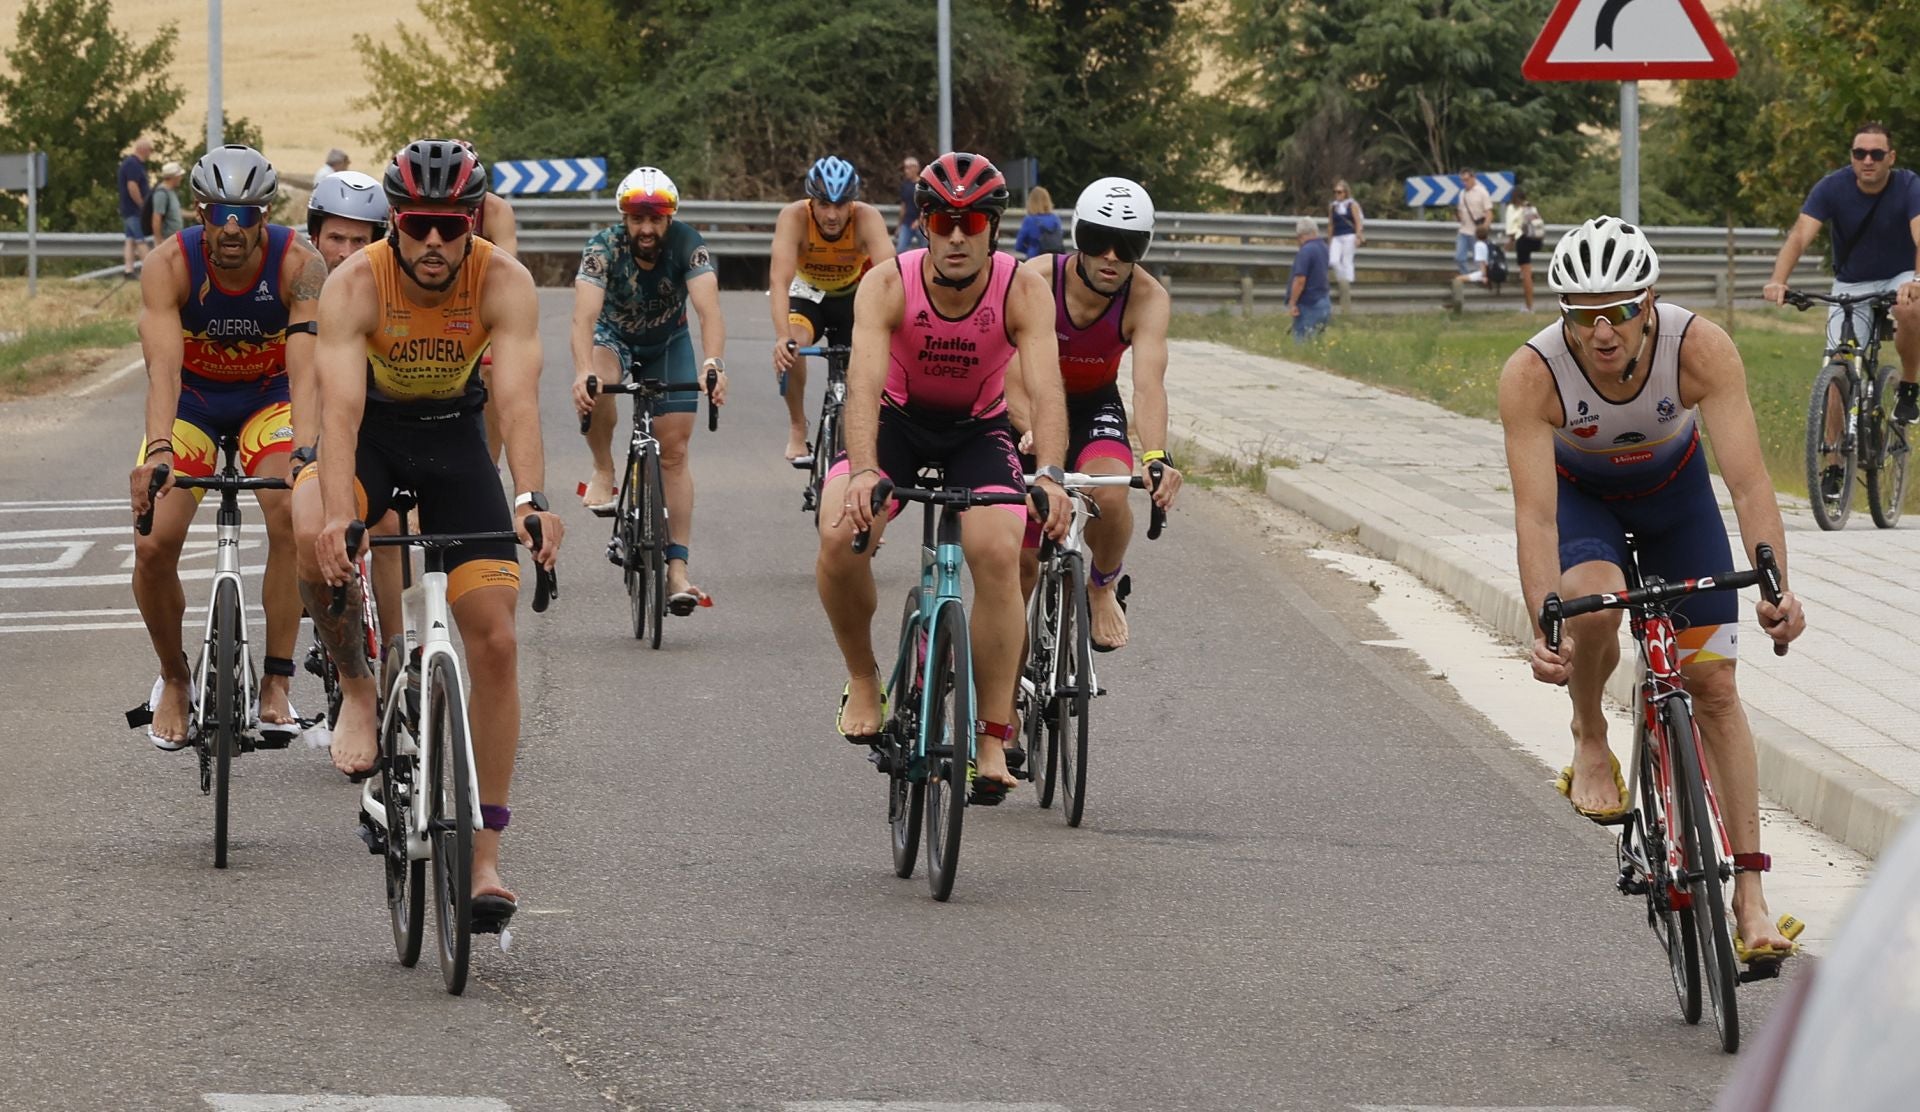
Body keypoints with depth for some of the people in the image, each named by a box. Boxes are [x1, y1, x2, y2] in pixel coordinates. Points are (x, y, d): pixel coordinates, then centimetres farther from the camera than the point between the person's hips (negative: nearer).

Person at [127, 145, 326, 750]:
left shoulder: (298, 266, -27)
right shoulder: (169, 266, -26)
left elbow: (305, 370, -37)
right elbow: (163, 367, -37)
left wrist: (306, 453, -54)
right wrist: (158, 449, -54)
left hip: (268, 396, -1)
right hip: (192, 398, 1)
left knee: (291, 514, -28)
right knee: (153, 546, -15)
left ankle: (276, 683, -15)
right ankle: (173, 679, 12)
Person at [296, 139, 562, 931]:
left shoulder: (504, 283, -25)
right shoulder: (356, 285, -27)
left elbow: (518, 397, -36)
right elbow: (340, 404, -38)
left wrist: (532, 500, -53)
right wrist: (337, 514, -54)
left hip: (454, 435, 1)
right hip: (371, 430, -1)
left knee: (495, 643, -7)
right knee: (315, 539, -36)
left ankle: (485, 856, 0)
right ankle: (357, 688, -8)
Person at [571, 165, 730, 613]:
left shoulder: (687, 244, -28)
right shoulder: (604, 248, -29)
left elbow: (709, 310, -39)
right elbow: (585, 315, -41)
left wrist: (713, 365, -57)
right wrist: (582, 372, -59)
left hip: (668, 343, 1)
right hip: (615, 336, -1)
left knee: (674, 451, -7)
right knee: (597, 386, -36)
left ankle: (677, 568, -6)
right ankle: (603, 474, -13)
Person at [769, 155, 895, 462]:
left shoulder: (867, 218, -31)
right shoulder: (794, 218, -31)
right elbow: (779, 280, -40)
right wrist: (783, 337, -55)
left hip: (852, 294, 1)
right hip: (806, 291, -1)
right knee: (792, 345, -30)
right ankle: (797, 428, -10)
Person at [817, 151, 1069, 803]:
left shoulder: (1022, 292, -23)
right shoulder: (888, 286, -25)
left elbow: (1044, 387, -34)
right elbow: (864, 382, -37)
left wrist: (1049, 475, -52)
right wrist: (862, 472, -55)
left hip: (978, 431, 0)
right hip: (897, 422, 0)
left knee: (999, 554, -24)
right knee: (840, 535, -27)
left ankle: (994, 741, -15)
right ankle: (862, 680, 0)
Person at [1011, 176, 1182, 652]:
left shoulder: (1148, 299, -26)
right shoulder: (1036, 279, -28)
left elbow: (1149, 384, -38)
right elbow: (1012, 374, -34)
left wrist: (1156, 458, -56)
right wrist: (1032, 432, -54)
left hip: (1095, 406, 0)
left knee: (1112, 496, -31)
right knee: (1021, 558, -2)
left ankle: (1105, 586, 1)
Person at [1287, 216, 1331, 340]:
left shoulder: (1306, 251, -19)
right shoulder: (1323, 248, 11)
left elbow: (1300, 280, -23)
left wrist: (1292, 303, -17)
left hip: (1308, 306, -9)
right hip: (1324, 304, 9)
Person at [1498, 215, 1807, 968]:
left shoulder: (1701, 348, -34)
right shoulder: (1531, 375, -35)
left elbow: (1748, 480, -38)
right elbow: (1534, 512, -38)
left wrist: (1776, 589, -51)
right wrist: (1543, 627, -50)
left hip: (1673, 486, 1)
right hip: (1578, 492, -1)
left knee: (1714, 686, -5)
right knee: (1596, 603, -34)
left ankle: (1750, 896, -1)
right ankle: (1590, 740, -3)